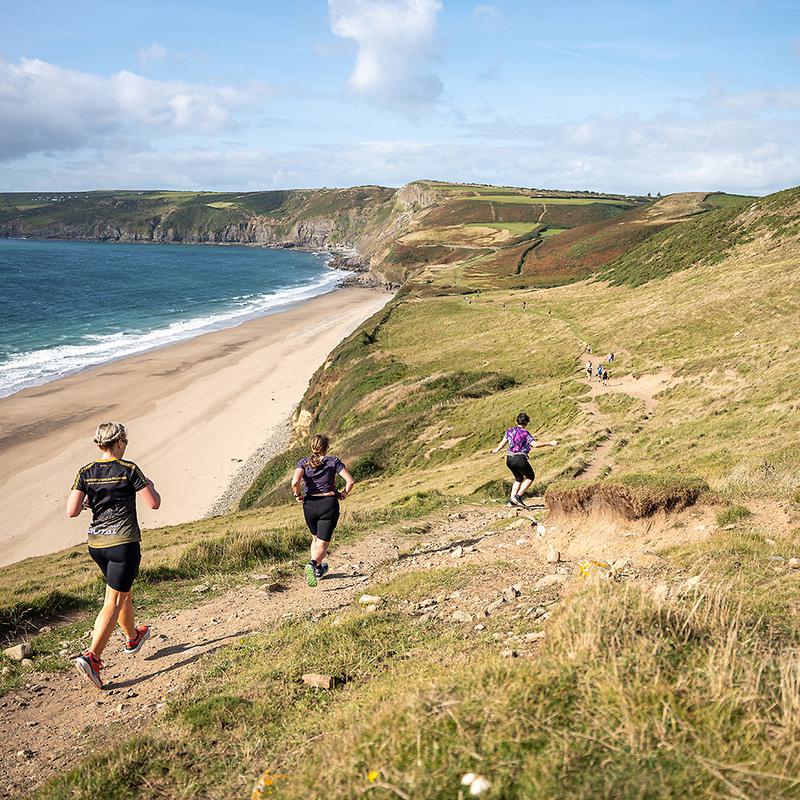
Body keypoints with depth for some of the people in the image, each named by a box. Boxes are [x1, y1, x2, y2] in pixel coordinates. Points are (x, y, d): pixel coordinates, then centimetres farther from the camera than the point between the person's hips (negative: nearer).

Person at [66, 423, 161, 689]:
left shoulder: (85, 473, 1)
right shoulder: (128, 469, -11)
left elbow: (71, 511, -5)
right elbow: (154, 503, -9)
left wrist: (89, 501, 15)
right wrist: (150, 486, 11)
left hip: (96, 543, 6)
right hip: (123, 542, -6)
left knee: (124, 591, 25)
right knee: (114, 601, -1)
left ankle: (133, 637, 44)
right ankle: (91, 657, -13)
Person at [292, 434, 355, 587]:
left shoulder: (303, 462, -1)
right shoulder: (333, 461, -2)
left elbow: (295, 482, -19)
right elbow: (350, 481, -10)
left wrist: (297, 495, -1)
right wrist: (344, 493, 7)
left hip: (309, 505, 3)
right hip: (329, 504, -2)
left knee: (316, 538, 27)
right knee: (323, 543, 0)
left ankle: (318, 569, 35)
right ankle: (313, 564, -28)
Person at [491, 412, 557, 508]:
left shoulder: (510, 430, 7)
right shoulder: (525, 433, -11)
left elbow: (503, 442, 18)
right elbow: (535, 444, -21)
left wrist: (497, 449, 38)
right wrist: (549, 443, -18)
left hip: (509, 460, 7)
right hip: (520, 459, -7)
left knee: (519, 478, 25)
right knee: (530, 477, 14)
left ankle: (512, 500, 18)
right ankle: (518, 497, 2)